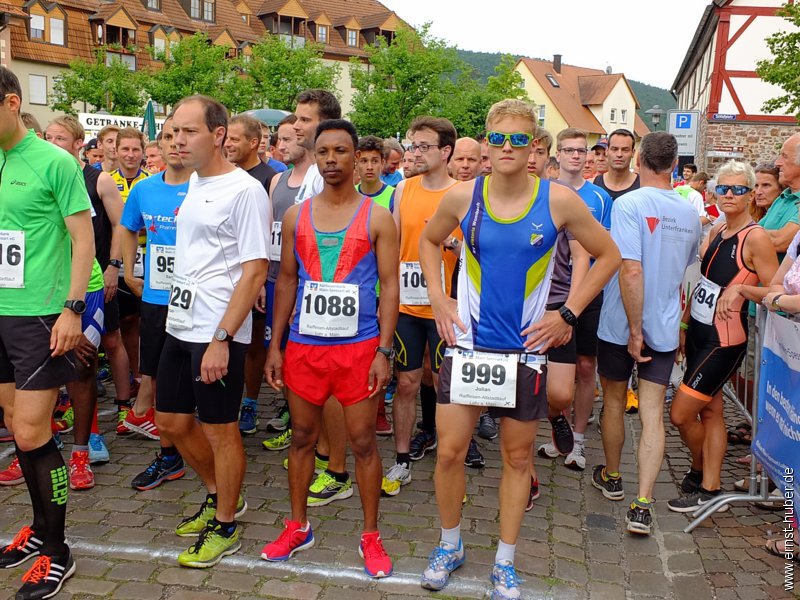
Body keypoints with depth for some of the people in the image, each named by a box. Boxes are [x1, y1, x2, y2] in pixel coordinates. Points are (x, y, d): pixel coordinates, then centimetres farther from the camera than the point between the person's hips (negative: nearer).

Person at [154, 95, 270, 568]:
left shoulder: (245, 191, -14)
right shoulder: (194, 184, 11)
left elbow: (255, 272, -18)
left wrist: (220, 338, -21)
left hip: (218, 333, -9)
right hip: (179, 325, 9)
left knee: (221, 429, 5)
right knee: (172, 422, 17)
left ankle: (226, 527, 24)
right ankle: (220, 497, 38)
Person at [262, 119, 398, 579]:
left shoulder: (377, 218, -1)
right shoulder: (296, 216, 7)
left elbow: (389, 286, -3)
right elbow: (286, 282, 10)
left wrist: (384, 351, -10)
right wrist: (275, 345, 6)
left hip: (358, 345, -3)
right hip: (304, 344, 3)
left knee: (363, 441, 5)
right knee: (303, 437, 13)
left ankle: (371, 536, 21)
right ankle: (298, 527, 30)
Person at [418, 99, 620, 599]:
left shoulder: (558, 200, -8)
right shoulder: (463, 197, -4)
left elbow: (608, 256, 3)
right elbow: (429, 241, 15)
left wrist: (568, 315, -3)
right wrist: (439, 298, 3)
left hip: (526, 347, 0)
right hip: (468, 344, 1)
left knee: (518, 456, 11)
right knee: (450, 450, 3)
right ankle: (450, 546, 28)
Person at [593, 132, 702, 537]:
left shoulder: (629, 203, -16)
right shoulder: (689, 212, 4)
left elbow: (631, 270, -25)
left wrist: (634, 330, -20)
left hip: (621, 325, -4)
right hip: (665, 328, 4)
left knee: (613, 401, 16)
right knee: (652, 415, 3)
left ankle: (611, 478, 34)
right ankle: (642, 505, -1)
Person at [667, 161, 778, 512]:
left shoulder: (756, 239, -15)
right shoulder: (717, 232, 8)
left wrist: (740, 288, -26)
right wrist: (683, 324, 14)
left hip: (724, 341, -8)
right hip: (698, 333, 8)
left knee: (680, 414, -3)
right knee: (710, 411, 14)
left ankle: (699, 469, 23)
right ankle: (711, 487, 25)